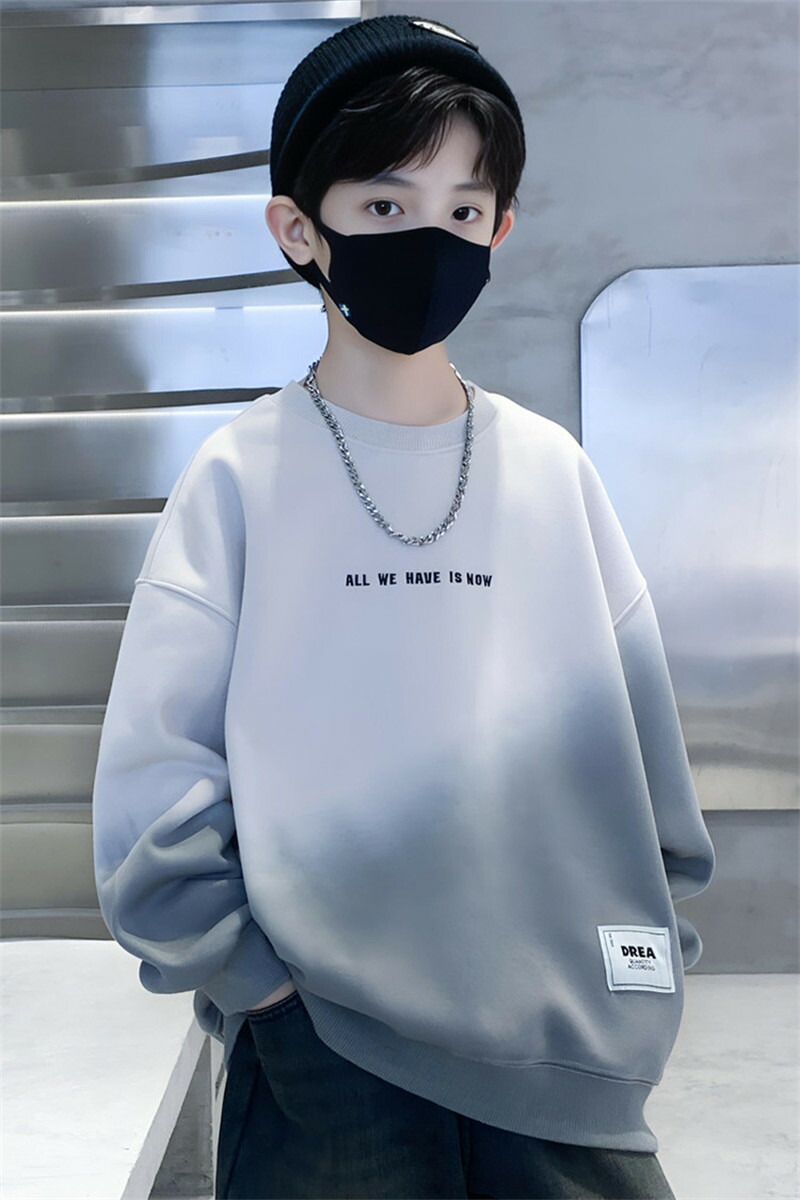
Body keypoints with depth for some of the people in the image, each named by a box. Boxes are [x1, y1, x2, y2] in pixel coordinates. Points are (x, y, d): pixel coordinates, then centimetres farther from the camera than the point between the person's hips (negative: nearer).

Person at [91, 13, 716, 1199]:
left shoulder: (551, 468, 1)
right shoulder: (241, 476, -6)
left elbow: (639, 734, 6)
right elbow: (154, 784, -5)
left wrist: (654, 949, 5)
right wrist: (255, 975, -8)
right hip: (325, 1060, -2)